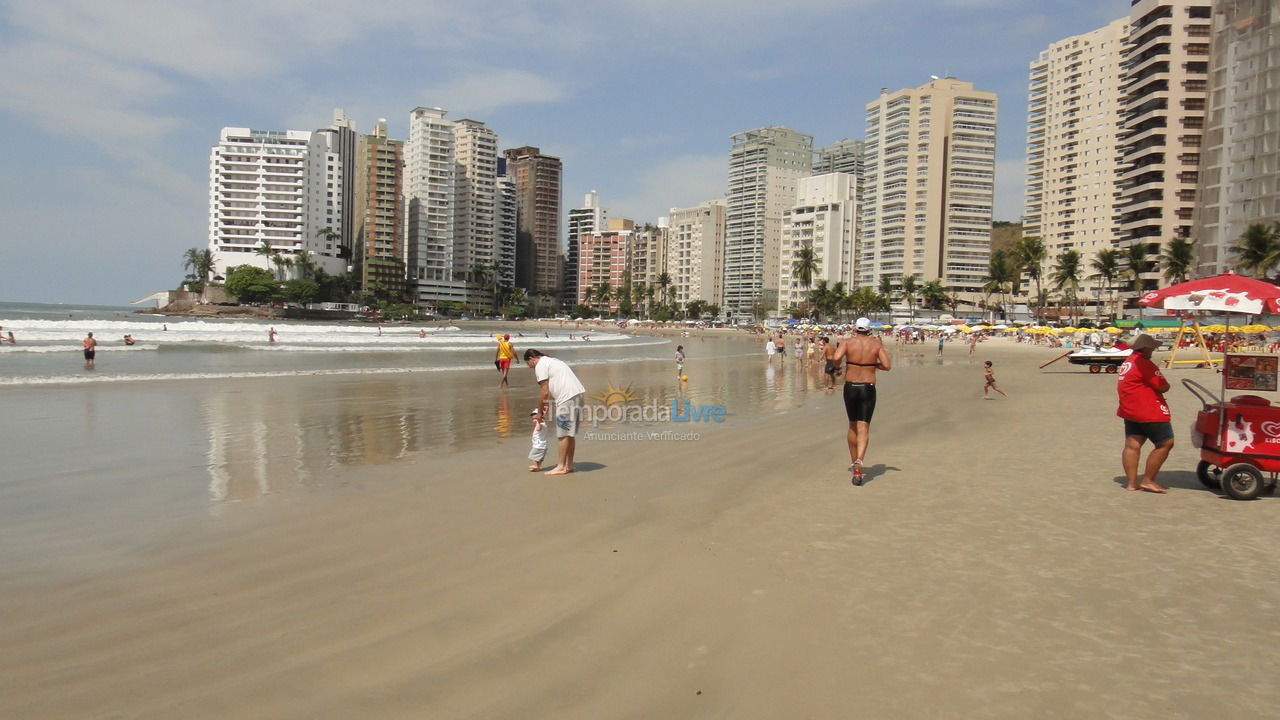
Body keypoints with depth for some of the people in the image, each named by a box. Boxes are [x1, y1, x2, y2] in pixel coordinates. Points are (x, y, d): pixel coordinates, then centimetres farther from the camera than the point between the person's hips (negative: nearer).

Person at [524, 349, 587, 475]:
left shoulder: (540, 366, -3)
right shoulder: (551, 361, 26)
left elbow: (544, 392, -6)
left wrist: (540, 412, 4)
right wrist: (546, 406, 26)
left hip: (567, 398, -9)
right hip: (577, 394, 9)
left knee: (563, 433, -2)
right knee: (570, 433, 15)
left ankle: (561, 467, 3)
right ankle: (569, 465, 21)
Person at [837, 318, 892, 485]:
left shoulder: (848, 342, -4)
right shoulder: (876, 344, -1)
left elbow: (837, 357, -20)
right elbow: (887, 366, -5)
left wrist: (839, 365, 2)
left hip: (850, 387, 1)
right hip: (868, 388, -1)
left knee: (852, 426, 17)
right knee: (863, 428, -4)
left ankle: (853, 463, 28)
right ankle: (859, 462, -24)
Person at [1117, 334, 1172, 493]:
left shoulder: (1127, 363, 15)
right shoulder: (1144, 364, -16)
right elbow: (1163, 386, -16)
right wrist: (1164, 383, 6)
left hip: (1129, 411, 10)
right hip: (1149, 412, -10)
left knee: (1132, 446, 6)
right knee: (1165, 443, -1)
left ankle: (1131, 482, 6)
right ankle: (1148, 480, 1)